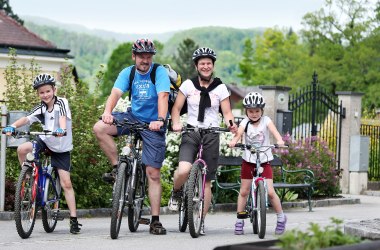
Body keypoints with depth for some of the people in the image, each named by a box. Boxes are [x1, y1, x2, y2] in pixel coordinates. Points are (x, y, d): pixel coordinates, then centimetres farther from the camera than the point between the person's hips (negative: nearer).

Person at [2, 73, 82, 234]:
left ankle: (73, 219, -3)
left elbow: (63, 117, -35)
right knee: (21, 149, -24)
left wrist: (62, 129, -57)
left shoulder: (61, 103, -15)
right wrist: (13, 126, -39)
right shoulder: (41, 109, -3)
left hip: (61, 148, -4)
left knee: (66, 183, -8)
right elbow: (27, 118, -19)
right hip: (45, 142, 4)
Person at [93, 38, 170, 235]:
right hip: (133, 117, 3)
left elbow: (163, 96, -26)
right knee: (99, 128, -22)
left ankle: (155, 221, 1)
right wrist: (107, 112, -37)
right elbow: (116, 92, -17)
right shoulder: (128, 73, -2)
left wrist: (160, 120, -43)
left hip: (153, 124, -3)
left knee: (153, 173, -5)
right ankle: (117, 168, -7)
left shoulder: (159, 72, -12)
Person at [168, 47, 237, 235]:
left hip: (212, 135, 1)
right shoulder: (188, 85, 3)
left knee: (206, 182, 2)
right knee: (184, 170, -26)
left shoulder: (220, 88, 4)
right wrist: (175, 123, -15)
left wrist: (231, 124, -19)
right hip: (191, 133, -1)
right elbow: (176, 108, 4)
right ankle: (175, 193, 8)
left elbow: (227, 112, 3)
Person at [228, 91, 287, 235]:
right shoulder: (245, 122, -5)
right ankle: (240, 221, 18)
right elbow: (239, 133, -23)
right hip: (248, 160, 2)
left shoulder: (266, 121, -6)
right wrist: (233, 141, -45)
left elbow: (273, 131, -23)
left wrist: (279, 140, -45)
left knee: (270, 192, -8)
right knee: (244, 191, 6)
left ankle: (281, 218, 11)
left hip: (264, 160, -2)